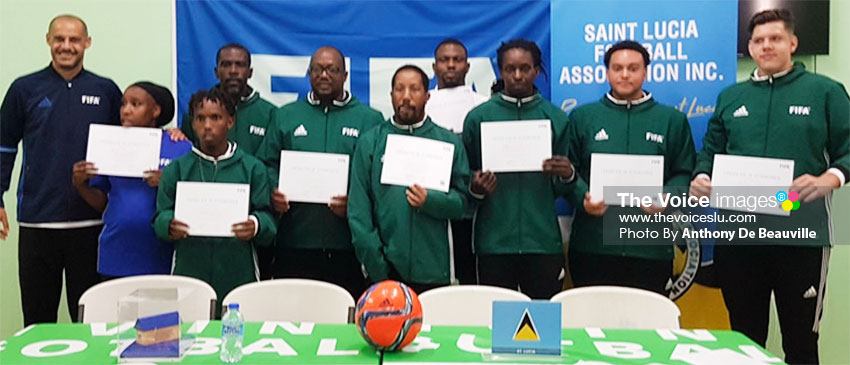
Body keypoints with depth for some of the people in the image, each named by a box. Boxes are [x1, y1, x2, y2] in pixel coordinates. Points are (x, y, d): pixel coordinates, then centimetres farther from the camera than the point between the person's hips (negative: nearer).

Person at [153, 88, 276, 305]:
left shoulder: (252, 168, 5)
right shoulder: (177, 169, 9)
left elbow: (267, 217, 1)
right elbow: (161, 216, 6)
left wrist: (256, 225, -21)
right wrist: (170, 225, -16)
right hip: (188, 272, 1)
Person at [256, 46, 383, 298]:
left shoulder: (370, 120, 7)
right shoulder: (285, 117, 14)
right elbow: (267, 165, 13)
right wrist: (273, 194, -7)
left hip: (348, 247, -1)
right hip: (293, 244, 2)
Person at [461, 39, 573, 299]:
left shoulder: (556, 118, 6)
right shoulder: (478, 117, 3)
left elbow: (561, 189, 9)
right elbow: (466, 177, 7)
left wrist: (567, 175, -12)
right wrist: (476, 189, -14)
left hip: (544, 240, 1)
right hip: (494, 241, -1)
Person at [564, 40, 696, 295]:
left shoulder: (672, 120, 11)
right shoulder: (582, 117, 10)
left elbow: (684, 173, 8)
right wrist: (583, 198, -11)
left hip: (651, 247, 1)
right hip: (592, 245, 0)